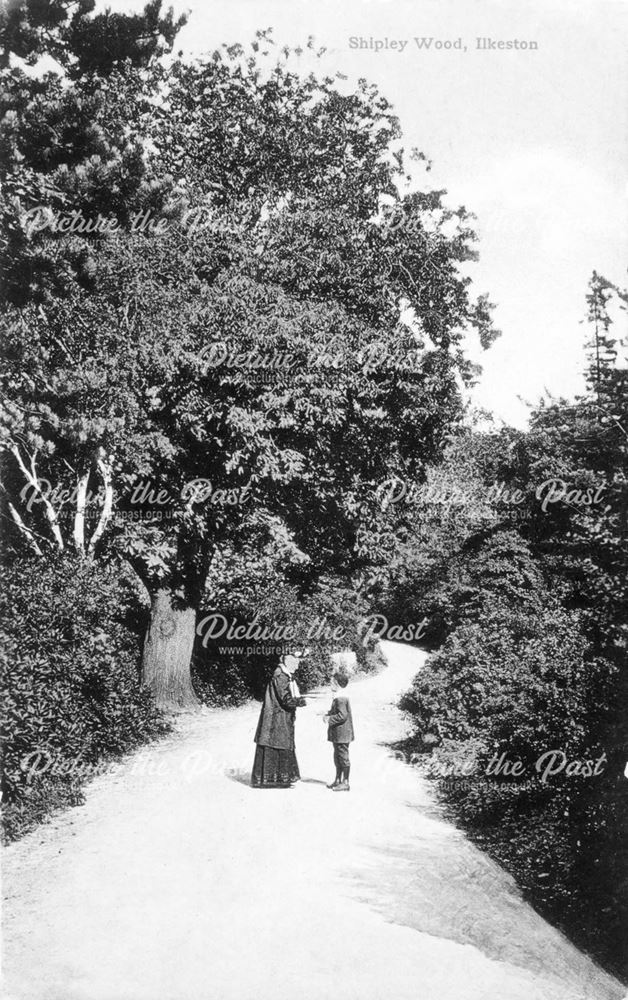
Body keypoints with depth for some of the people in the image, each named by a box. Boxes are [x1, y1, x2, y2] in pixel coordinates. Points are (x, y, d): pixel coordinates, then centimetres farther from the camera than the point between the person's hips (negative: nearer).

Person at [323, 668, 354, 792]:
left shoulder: (340, 699, -20)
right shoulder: (342, 697, 13)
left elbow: (342, 715, -25)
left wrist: (329, 719, -18)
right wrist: (328, 715, 8)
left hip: (341, 734, -11)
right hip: (338, 734, 11)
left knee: (343, 757, -3)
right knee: (337, 757, 17)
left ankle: (345, 782, 4)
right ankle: (338, 780, 26)